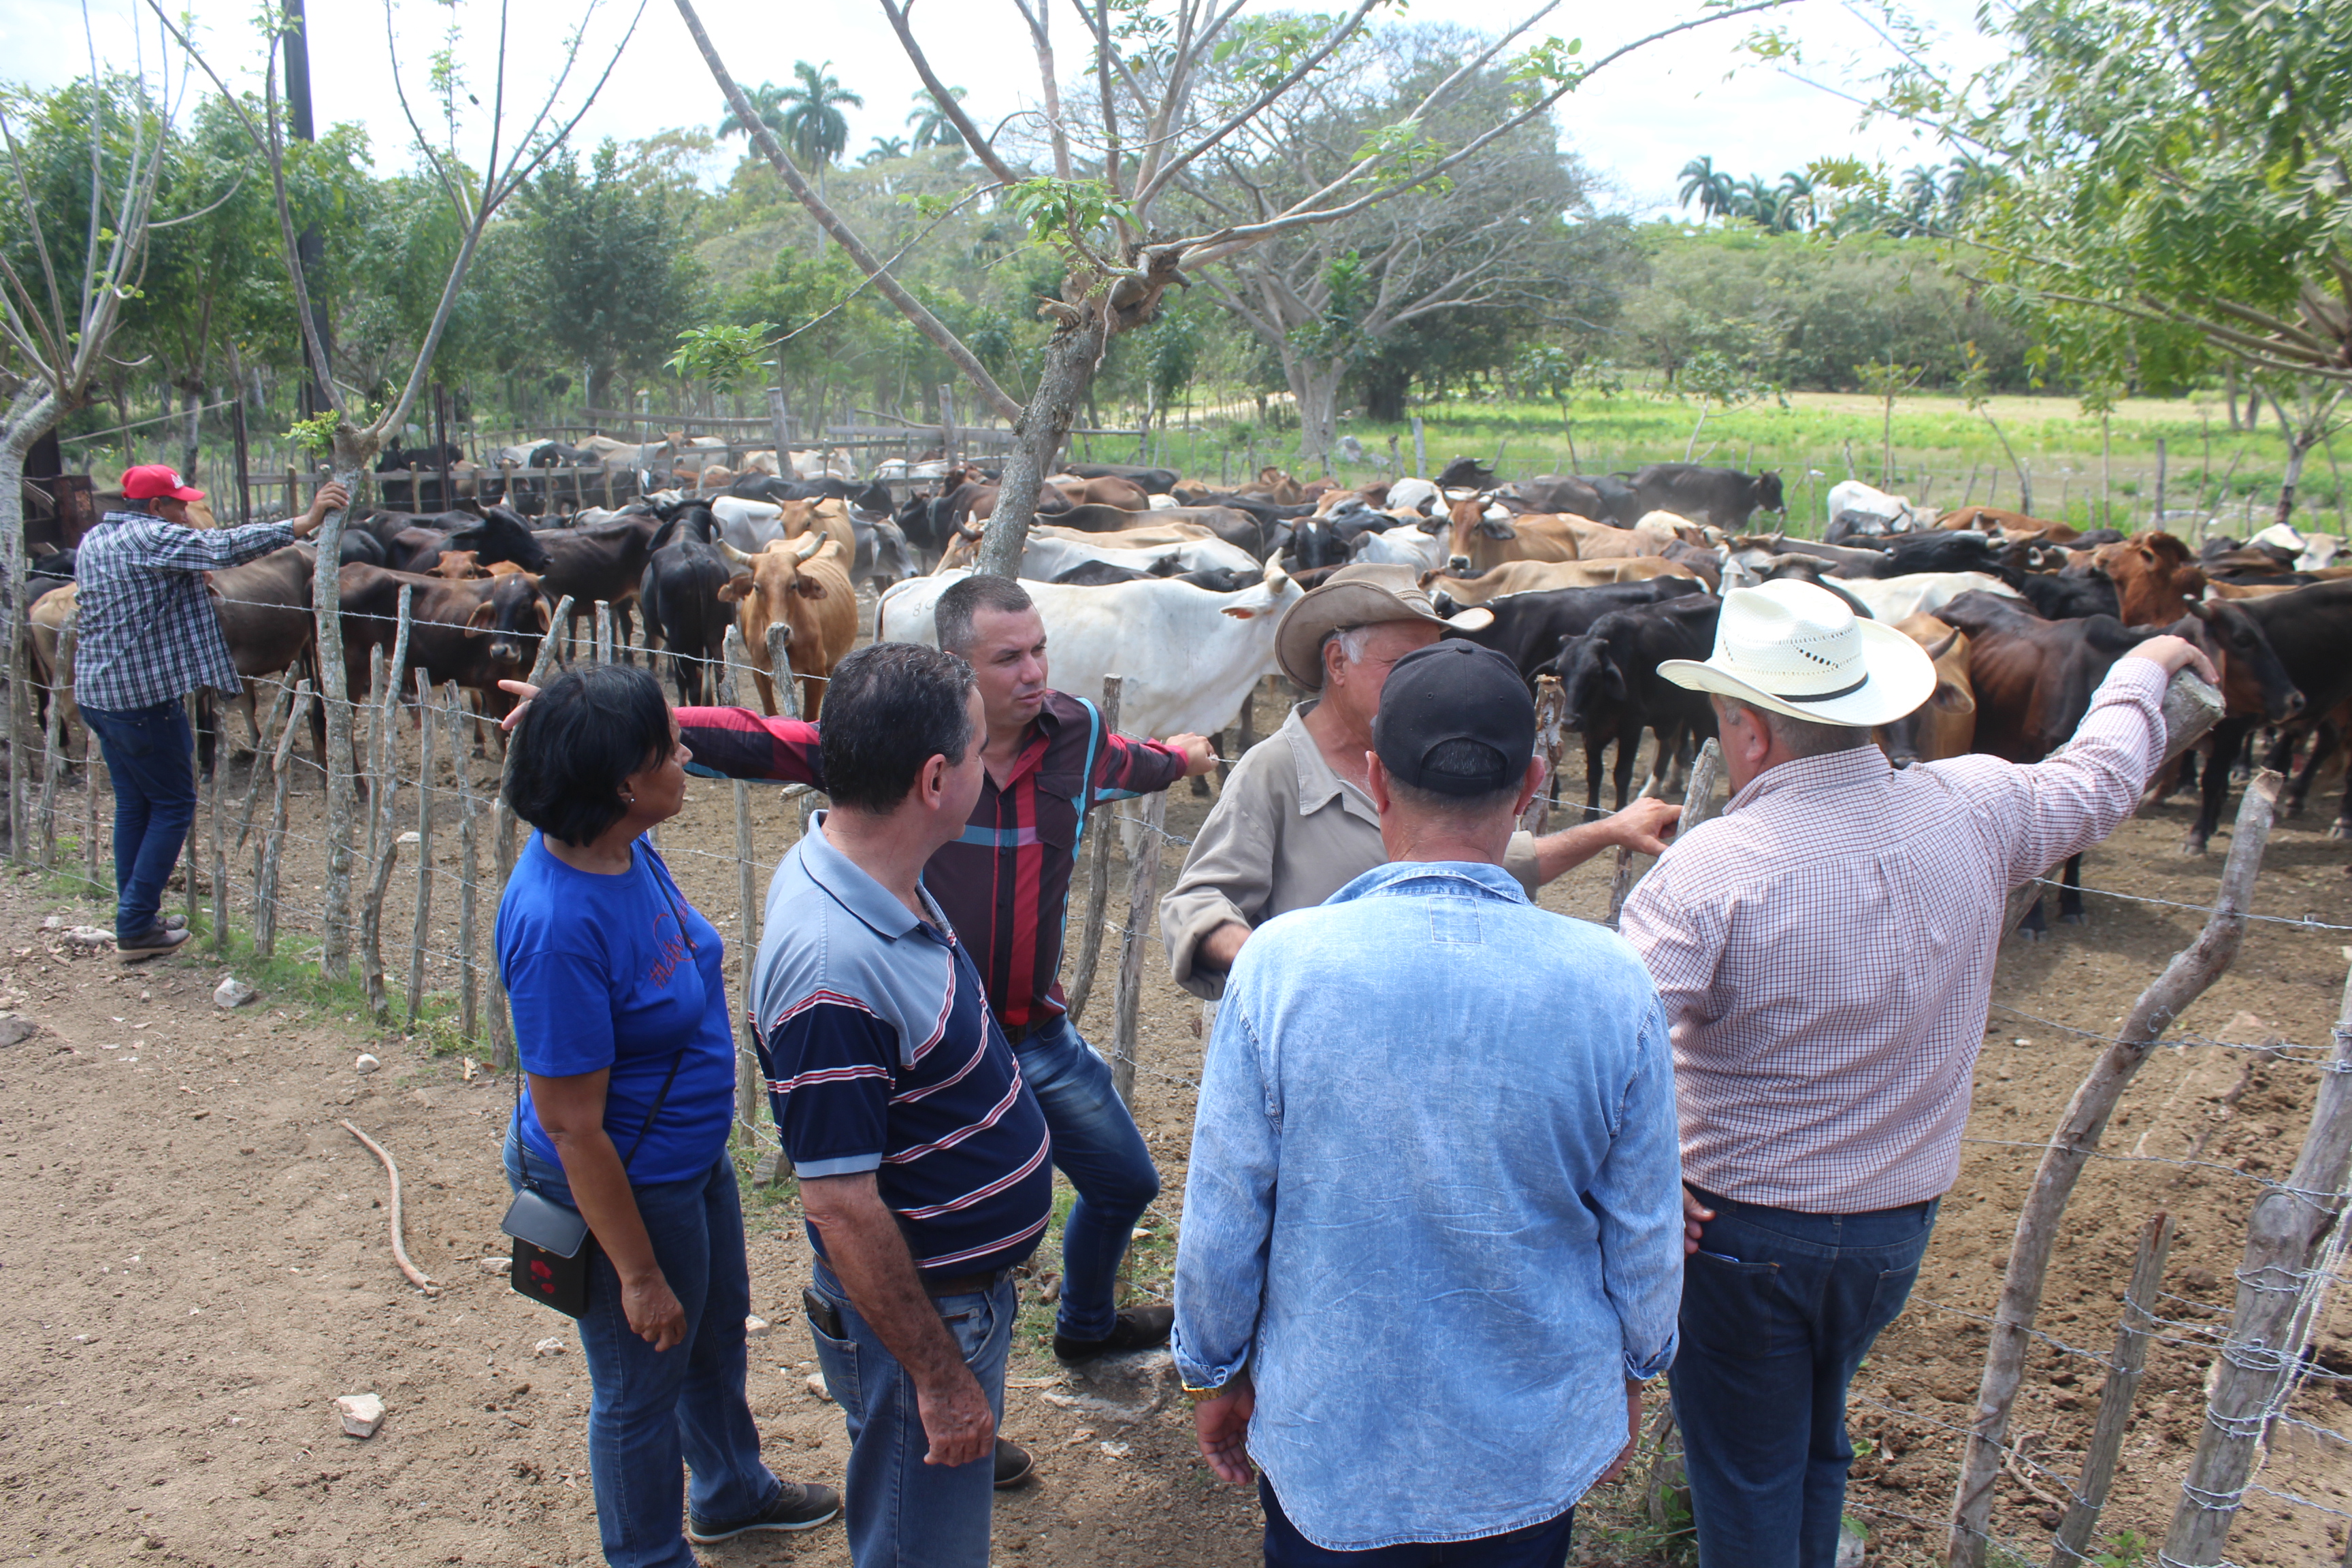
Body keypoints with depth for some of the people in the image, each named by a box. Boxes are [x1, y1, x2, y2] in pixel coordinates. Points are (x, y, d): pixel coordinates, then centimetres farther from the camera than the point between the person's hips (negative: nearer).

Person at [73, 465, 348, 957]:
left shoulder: (93, 541, 14)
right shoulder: (151, 538, -13)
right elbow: (226, 546, -26)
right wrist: (303, 524, -31)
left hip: (94, 691, 9)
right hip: (143, 696, -9)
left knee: (133, 802, 17)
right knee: (173, 804, 2)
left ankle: (135, 916, 22)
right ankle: (136, 926, 2)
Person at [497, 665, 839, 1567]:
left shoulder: (626, 849, -9)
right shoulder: (557, 926, -35)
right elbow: (573, 1129, -28)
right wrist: (639, 1274, -21)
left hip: (694, 1155, 9)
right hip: (630, 1188, -9)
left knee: (718, 1329, 30)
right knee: (641, 1384, 16)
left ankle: (732, 1493, 56)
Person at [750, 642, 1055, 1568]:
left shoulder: (875, 875, -3)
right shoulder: (832, 970, -33)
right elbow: (841, 1207, -28)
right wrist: (938, 1377, -20)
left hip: (969, 1278, 9)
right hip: (920, 1312, -9)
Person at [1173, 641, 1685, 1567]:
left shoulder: (1280, 963, -20)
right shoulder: (1610, 984, -17)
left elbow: (1224, 1217, -11)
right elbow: (1646, 1231, -4)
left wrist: (1212, 1373, 6)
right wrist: (1634, 1372, 15)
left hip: (1329, 1438, -1)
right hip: (1536, 1451, 1)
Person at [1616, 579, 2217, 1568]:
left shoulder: (1713, 870, -26)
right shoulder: (1976, 812, -9)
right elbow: (2100, 779, 12)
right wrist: (2144, 668, 31)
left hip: (1744, 1233, -5)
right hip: (1901, 1225, 6)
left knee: (1744, 1485, 14)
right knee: (1817, 1448, 28)